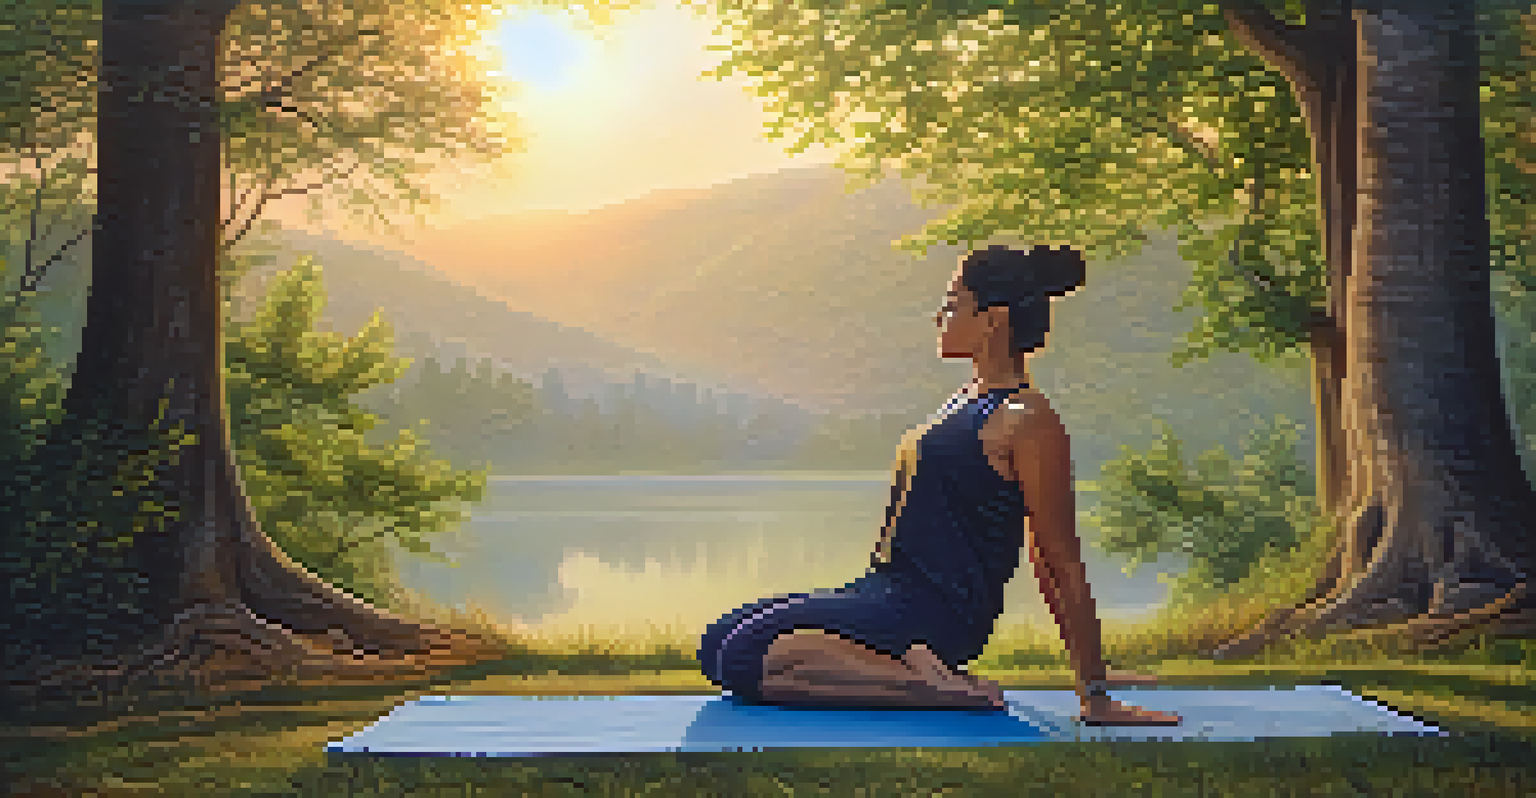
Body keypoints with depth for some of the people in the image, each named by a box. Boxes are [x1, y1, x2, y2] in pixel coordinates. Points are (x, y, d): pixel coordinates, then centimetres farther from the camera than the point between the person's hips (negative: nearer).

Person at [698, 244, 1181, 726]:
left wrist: (1095, 695, -12)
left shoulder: (1025, 420, -13)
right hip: (884, 593, 10)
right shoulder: (969, 402, 17)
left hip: (932, 618, -10)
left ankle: (934, 686, -14)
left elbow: (1062, 565, -13)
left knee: (740, 654, -22)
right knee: (721, 642, 5)